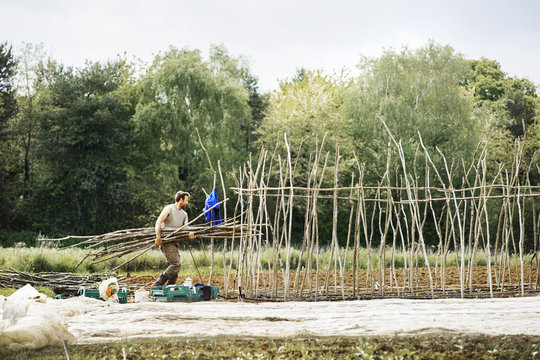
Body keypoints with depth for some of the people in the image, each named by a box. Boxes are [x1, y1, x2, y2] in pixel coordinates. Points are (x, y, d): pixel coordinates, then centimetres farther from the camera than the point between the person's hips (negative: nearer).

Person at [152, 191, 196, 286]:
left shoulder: (184, 214, 20)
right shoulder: (169, 208, -2)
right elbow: (158, 222, -12)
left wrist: (190, 235, -17)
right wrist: (158, 237, -24)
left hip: (175, 242, 8)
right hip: (166, 242, -8)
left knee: (175, 266, 3)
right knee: (175, 264, -19)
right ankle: (157, 285, -16)